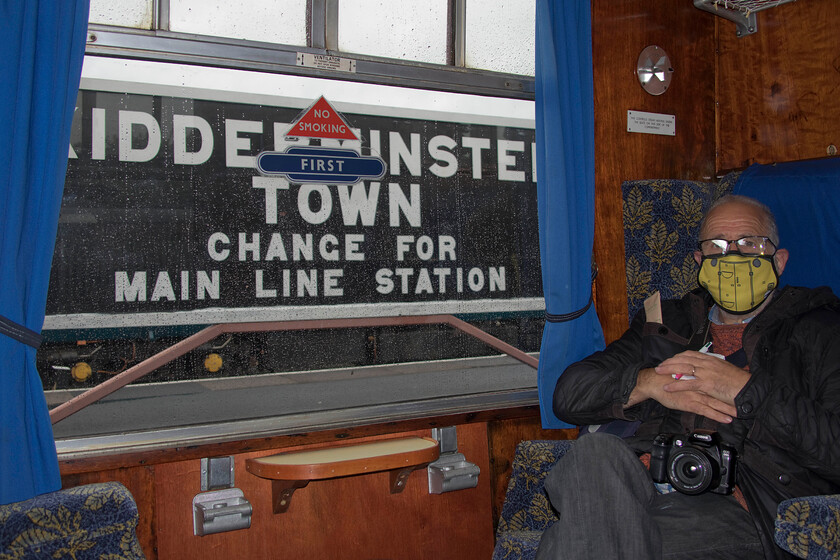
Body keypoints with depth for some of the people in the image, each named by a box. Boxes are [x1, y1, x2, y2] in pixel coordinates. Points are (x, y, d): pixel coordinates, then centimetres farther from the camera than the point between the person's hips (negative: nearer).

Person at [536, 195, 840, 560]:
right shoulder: (668, 322, 25)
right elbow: (569, 393, 16)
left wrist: (746, 389, -7)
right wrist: (650, 383, 0)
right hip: (643, 484, 5)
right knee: (597, 451, -32)